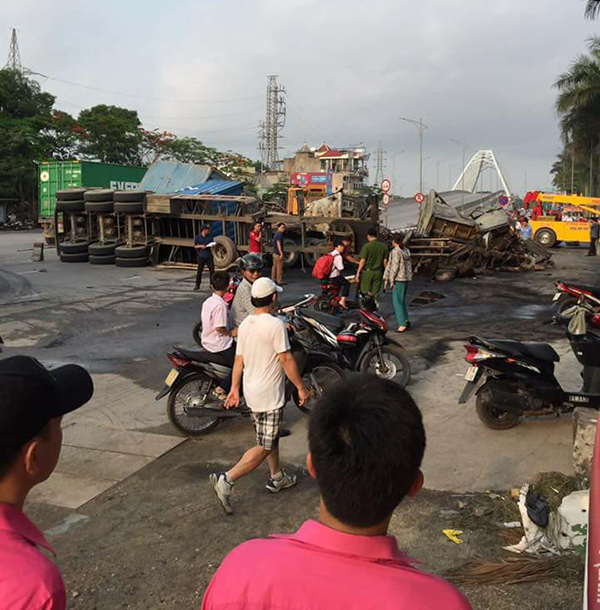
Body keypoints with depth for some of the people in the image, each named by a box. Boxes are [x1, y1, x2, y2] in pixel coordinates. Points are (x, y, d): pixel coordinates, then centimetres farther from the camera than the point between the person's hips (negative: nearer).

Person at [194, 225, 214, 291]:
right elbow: (195, 246, 1)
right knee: (199, 271, 0)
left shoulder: (209, 237, 11)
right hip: (201, 256, -3)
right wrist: (201, 246, -17)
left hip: (209, 256, 3)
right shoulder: (197, 237, 1)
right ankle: (197, 285, 8)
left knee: (212, 269, -2)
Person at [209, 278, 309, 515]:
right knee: (265, 447, -3)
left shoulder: (245, 324, 4)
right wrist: (301, 388, -8)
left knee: (270, 437, 24)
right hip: (270, 395, -9)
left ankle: (277, 477, 37)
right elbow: (286, 360, -18)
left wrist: (234, 388, 15)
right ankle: (226, 480, -11)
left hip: (251, 392, 9)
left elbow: (239, 360, 8)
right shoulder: (275, 324, -19)